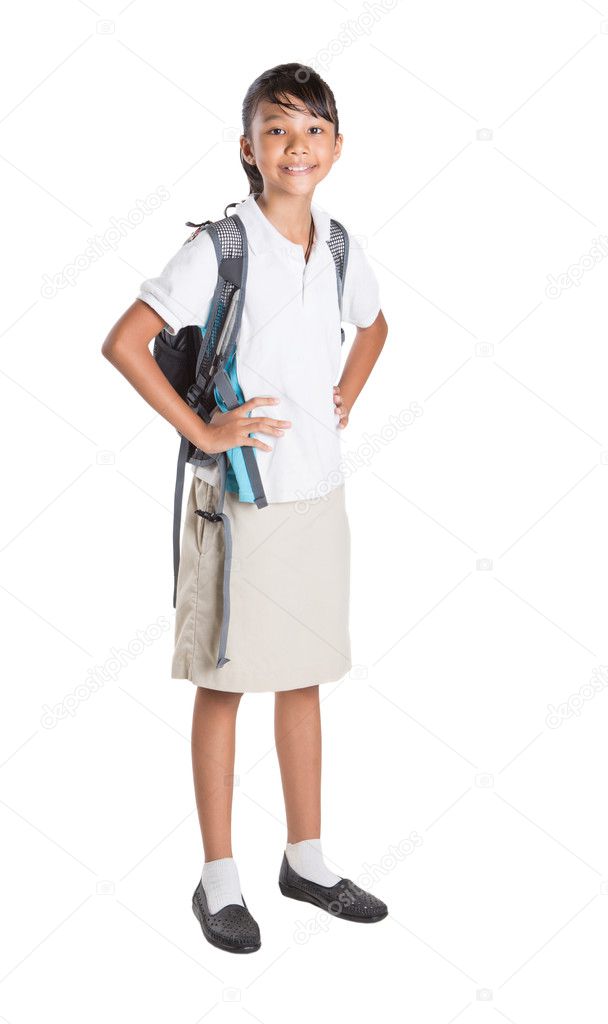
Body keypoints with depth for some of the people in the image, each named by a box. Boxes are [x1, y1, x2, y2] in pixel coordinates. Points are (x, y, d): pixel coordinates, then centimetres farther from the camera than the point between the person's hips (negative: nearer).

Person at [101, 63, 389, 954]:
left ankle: (306, 860, 28)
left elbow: (373, 326, 26)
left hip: (319, 493, 6)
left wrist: (346, 402, 12)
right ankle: (219, 878, 18)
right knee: (225, 681, 4)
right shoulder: (220, 246, -11)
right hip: (240, 494, -5)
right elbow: (124, 344, -15)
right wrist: (200, 431, -14)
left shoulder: (341, 248, 6)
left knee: (304, 676, 14)